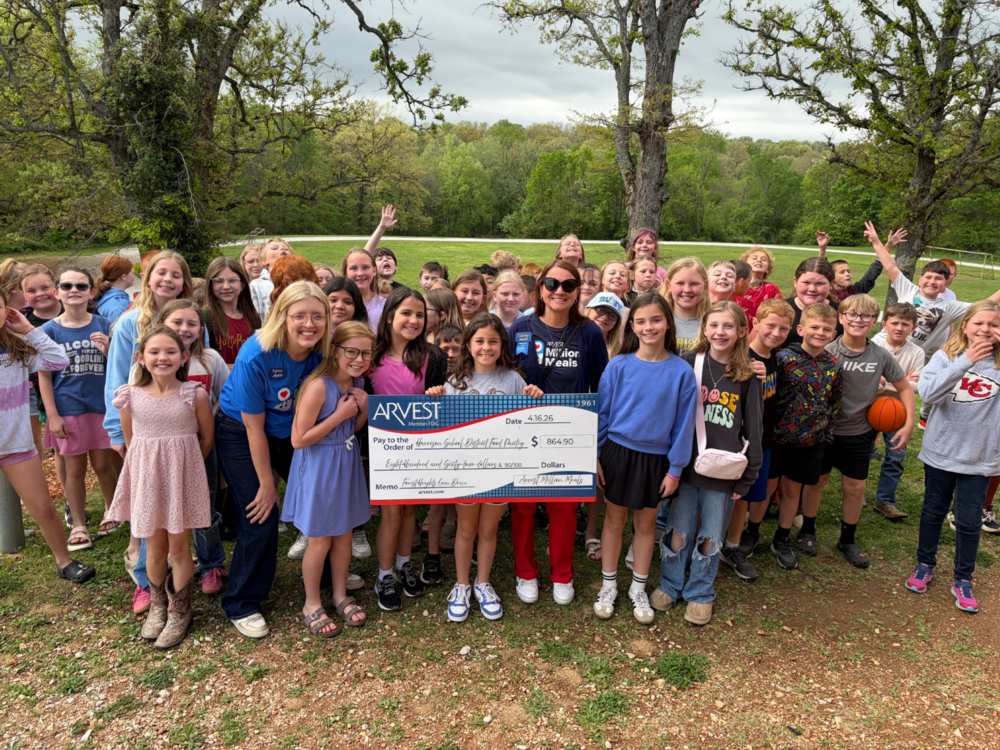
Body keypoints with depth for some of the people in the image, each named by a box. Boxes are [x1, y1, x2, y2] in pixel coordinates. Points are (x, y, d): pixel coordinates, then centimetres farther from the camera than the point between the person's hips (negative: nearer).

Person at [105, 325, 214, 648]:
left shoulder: (195, 395, -10)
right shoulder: (130, 397, -5)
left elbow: (206, 438, 1)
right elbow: (130, 440, 8)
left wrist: (181, 464, 5)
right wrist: (151, 466, 6)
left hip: (182, 478, -2)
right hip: (146, 478, 2)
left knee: (179, 547, 7)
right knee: (155, 548, 12)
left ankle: (179, 612, 24)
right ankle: (157, 607, 34)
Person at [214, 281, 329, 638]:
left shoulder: (325, 351, -18)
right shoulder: (256, 356, -31)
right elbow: (254, 428, -22)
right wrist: (266, 483, -15)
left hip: (293, 432, 5)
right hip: (240, 435, -5)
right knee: (260, 518, -10)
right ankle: (241, 604, 12)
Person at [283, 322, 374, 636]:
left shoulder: (357, 382, 0)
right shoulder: (319, 386, -25)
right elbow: (298, 439, -23)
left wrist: (364, 410, -8)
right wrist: (339, 415, -23)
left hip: (347, 464, 7)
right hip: (318, 469, -7)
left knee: (344, 534, 18)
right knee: (320, 541, 7)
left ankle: (340, 596, 37)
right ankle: (312, 604, 28)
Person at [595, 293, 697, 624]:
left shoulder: (681, 372, -8)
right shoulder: (619, 366, -8)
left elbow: (684, 423, -3)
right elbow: (601, 412, -1)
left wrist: (675, 468, -2)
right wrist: (594, 455, -2)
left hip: (655, 458, 0)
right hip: (618, 451, 0)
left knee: (645, 524, 14)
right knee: (615, 519, 12)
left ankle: (638, 589, 32)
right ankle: (608, 586, 29)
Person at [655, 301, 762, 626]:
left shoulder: (748, 376, 0)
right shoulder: (689, 363, -2)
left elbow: (752, 428, 4)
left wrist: (747, 476, 2)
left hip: (723, 472, 0)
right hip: (687, 464, 0)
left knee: (711, 538, 12)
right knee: (679, 532, 10)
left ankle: (700, 593, 32)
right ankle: (670, 585, 32)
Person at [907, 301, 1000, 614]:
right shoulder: (945, 357, -8)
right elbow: (928, 392, -23)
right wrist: (965, 362, -29)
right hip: (941, 452, 0)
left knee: (969, 521, 8)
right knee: (933, 511, 17)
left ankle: (963, 579, 28)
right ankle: (925, 564, 36)